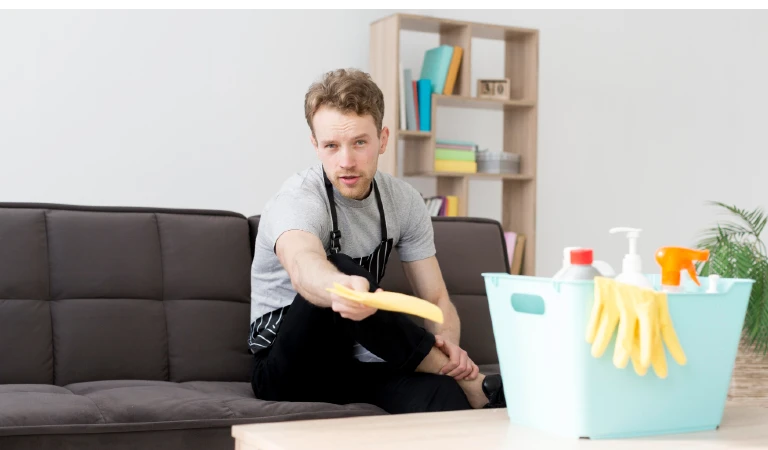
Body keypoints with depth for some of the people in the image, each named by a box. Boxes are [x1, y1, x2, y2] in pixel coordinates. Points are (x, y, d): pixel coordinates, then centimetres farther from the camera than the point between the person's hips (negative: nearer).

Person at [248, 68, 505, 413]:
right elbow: (302, 266, -42)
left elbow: (437, 300, 4)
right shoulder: (297, 200, -18)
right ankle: (472, 382, -24)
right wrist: (342, 287, -66)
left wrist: (447, 345, -19)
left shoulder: (404, 202, 0)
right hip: (291, 369, -1)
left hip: (360, 363, 2)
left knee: (445, 397, -38)